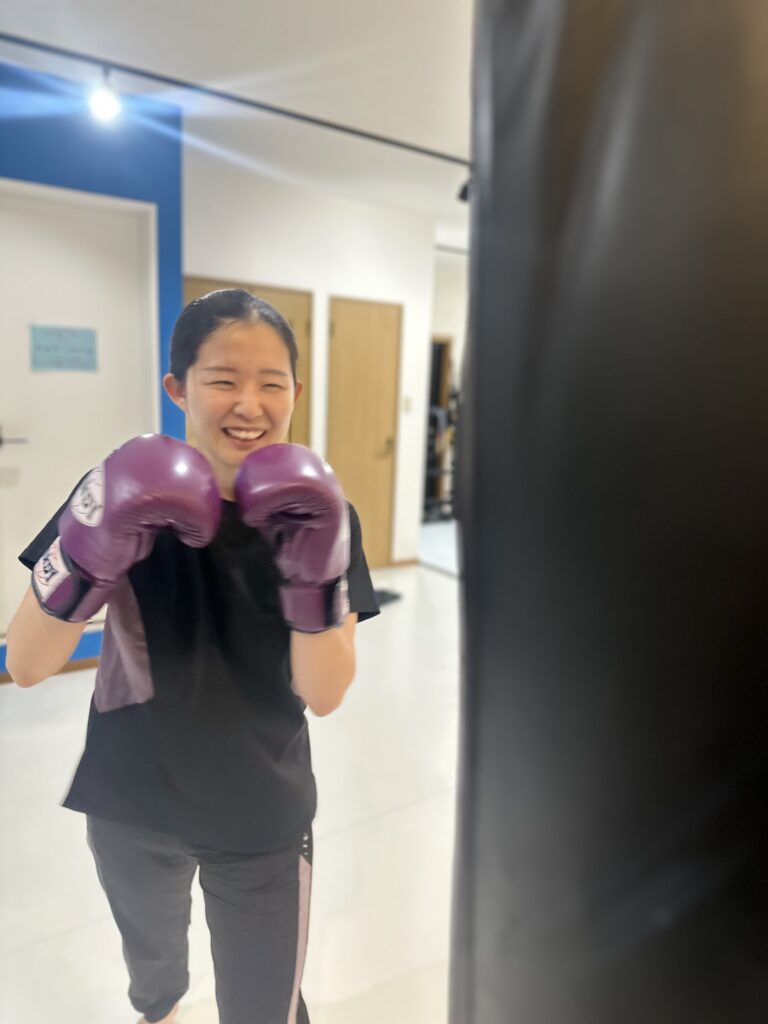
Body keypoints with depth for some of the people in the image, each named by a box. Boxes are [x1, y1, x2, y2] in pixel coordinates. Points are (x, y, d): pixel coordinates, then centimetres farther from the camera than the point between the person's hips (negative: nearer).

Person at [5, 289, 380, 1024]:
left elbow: (325, 695, -17)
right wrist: (87, 557, -35)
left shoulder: (317, 513, -15)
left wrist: (315, 581, -34)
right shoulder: (128, 490, -16)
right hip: (130, 804, 2)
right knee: (150, 952, 31)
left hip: (262, 818, -1)